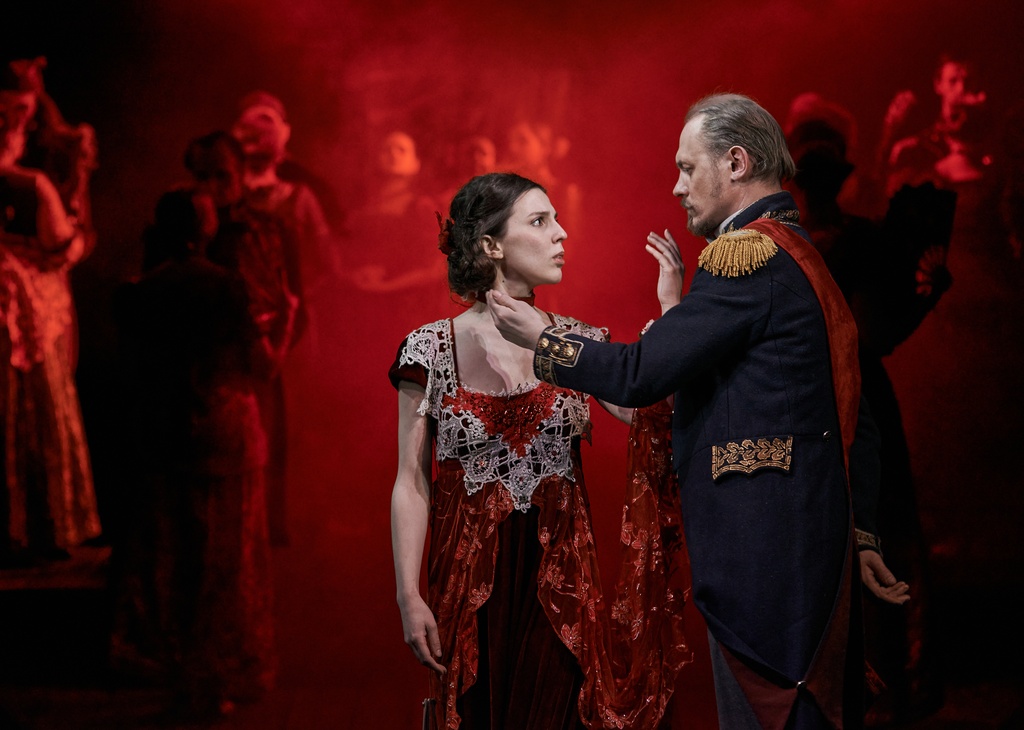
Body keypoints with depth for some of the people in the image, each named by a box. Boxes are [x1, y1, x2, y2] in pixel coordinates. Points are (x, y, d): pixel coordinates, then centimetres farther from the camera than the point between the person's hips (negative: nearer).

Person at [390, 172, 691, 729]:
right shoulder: (433, 349, -4)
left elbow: (659, 417, -8)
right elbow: (412, 484, -3)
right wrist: (409, 598, -8)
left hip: (560, 580, 2)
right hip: (469, 584, -2)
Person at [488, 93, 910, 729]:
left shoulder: (745, 253, -13)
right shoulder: (807, 260, 16)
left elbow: (640, 375, -16)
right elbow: (855, 419, 19)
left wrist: (541, 337, -1)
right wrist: (863, 533, 24)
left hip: (759, 548, -10)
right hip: (817, 547, 10)